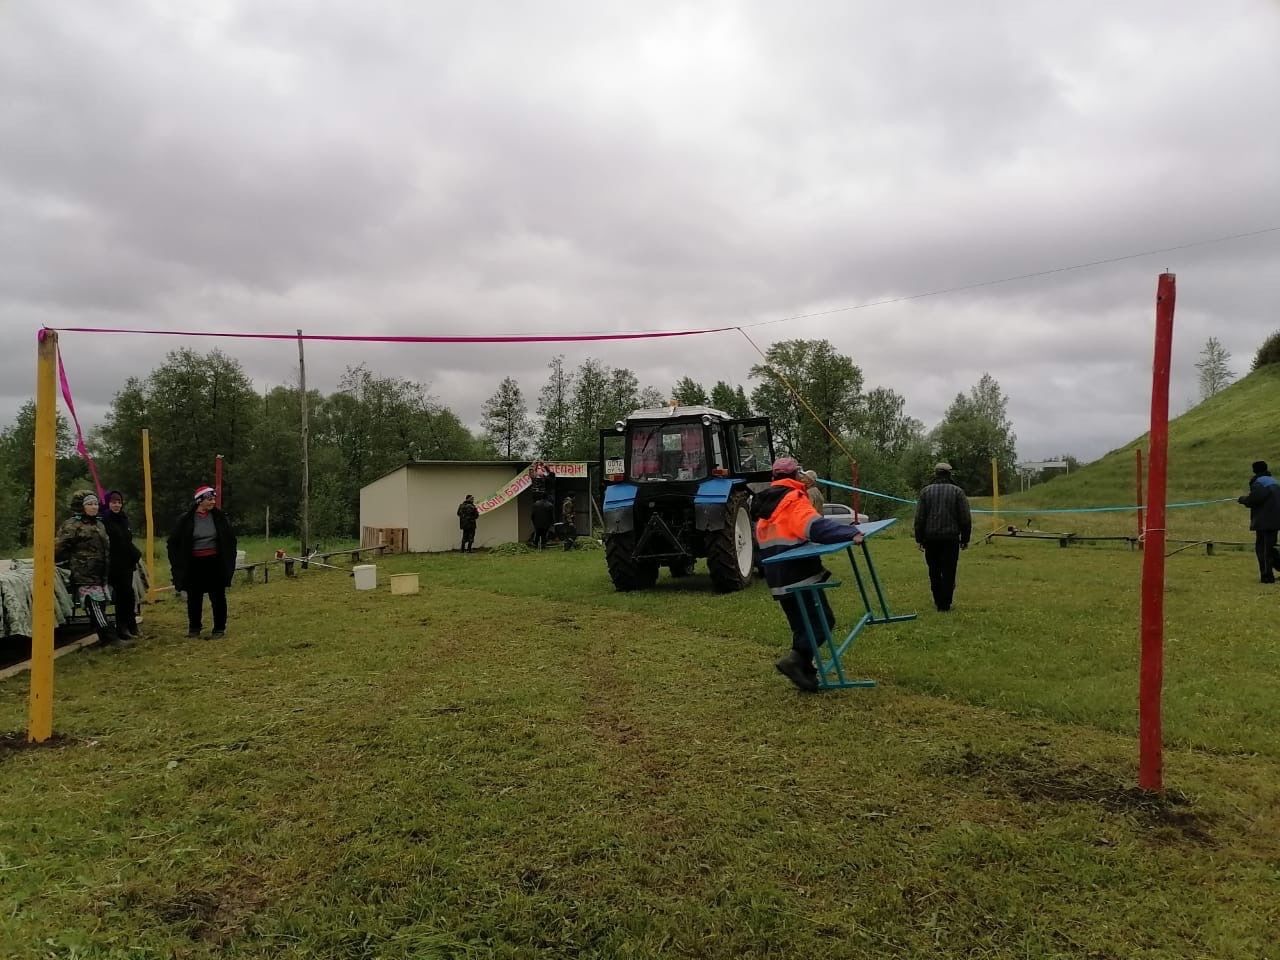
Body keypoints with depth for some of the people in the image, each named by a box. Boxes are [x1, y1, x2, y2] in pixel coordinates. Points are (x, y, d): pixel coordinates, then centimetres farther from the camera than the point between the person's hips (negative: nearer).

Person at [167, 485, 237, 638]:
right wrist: (178, 564, -2)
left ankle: (219, 628, 14)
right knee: (194, 598, 10)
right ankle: (194, 628, 25)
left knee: (218, 597, 4)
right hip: (194, 564, 0)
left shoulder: (219, 517, -2)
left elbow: (230, 540, 8)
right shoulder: (186, 519, -6)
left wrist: (228, 560, 3)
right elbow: (173, 542, 2)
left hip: (215, 563, 0)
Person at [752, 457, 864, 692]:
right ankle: (796, 660, -18)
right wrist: (850, 533, -35)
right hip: (800, 575, -8)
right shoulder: (794, 499, -10)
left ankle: (805, 671, 17)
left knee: (801, 625, 16)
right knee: (823, 620, -5)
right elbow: (814, 526, -28)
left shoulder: (764, 503, 17)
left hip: (777, 579, 9)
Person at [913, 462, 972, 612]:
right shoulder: (957, 491, 0)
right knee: (948, 572, 2)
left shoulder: (926, 491, 3)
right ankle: (945, 605, 2)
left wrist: (919, 539, 7)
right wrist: (965, 539, 5)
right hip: (951, 538, -1)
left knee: (934, 571, 13)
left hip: (930, 537, 2)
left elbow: (919, 518, 1)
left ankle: (938, 601, 21)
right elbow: (965, 518, -2)